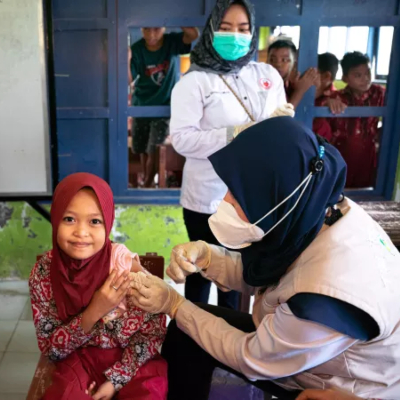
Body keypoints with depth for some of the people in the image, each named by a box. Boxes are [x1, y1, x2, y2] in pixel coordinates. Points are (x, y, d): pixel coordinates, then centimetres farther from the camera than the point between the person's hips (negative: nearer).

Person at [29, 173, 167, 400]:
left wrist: (115, 379, -15)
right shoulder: (44, 272, -13)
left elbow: (154, 330, -9)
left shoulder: (126, 263, -18)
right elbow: (50, 349, -9)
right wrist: (93, 314, -24)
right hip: (80, 361, 1)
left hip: (134, 361, -1)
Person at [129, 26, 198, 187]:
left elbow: (194, 35, -30)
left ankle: (147, 185, 16)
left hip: (165, 106, -2)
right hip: (141, 105, 2)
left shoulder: (173, 42, -11)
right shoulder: (136, 49, -11)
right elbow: (129, 81, -15)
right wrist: (126, 60, -32)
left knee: (154, 150, -3)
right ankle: (146, 181, 32)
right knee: (142, 149, 12)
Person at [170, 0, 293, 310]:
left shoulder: (268, 75, 5)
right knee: (202, 270, 13)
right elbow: (182, 139, -19)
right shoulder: (194, 82, -10)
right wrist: (235, 134, -27)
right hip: (207, 199, -4)